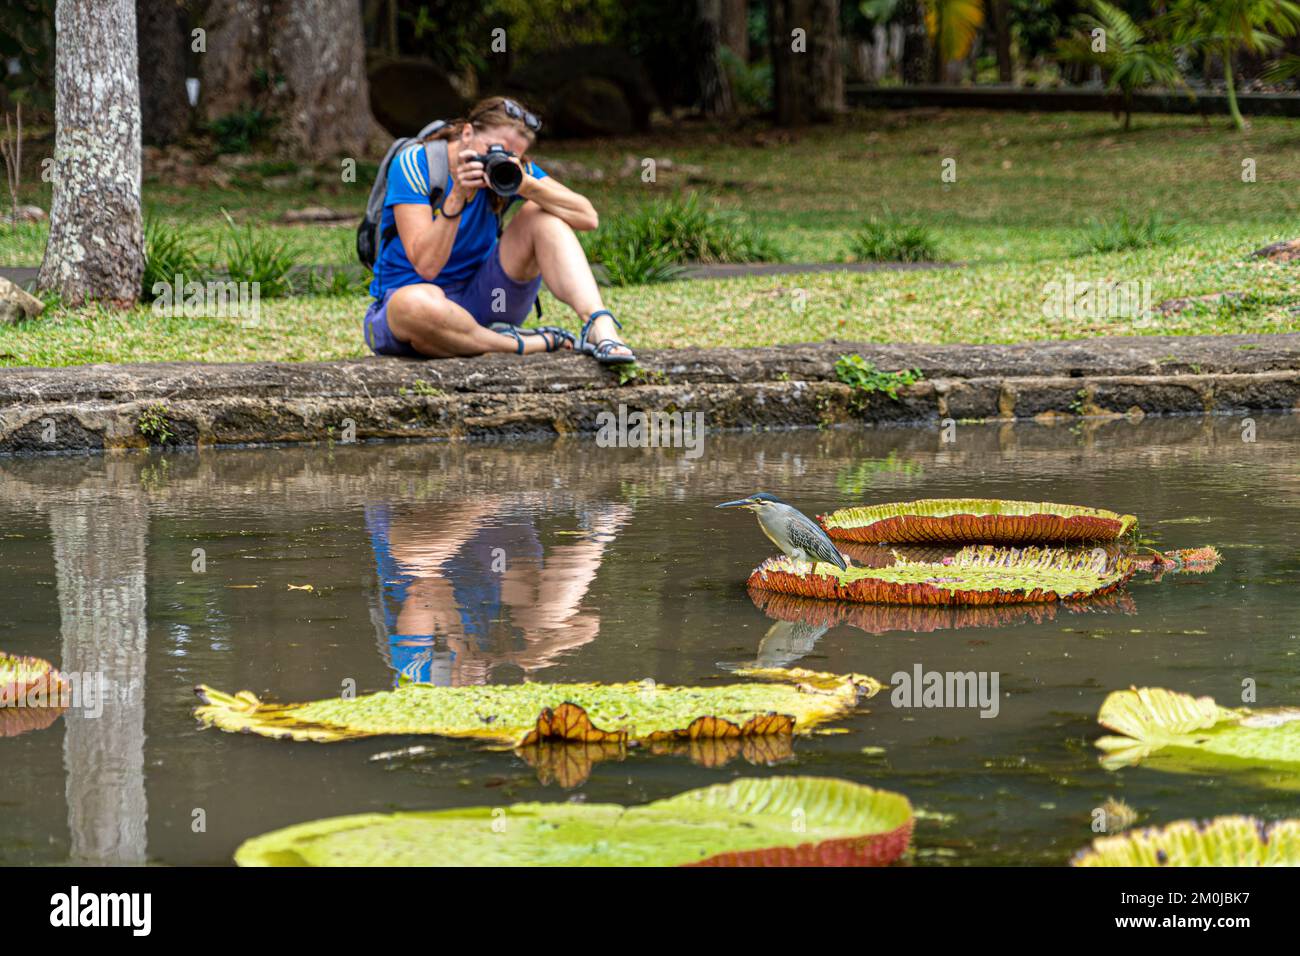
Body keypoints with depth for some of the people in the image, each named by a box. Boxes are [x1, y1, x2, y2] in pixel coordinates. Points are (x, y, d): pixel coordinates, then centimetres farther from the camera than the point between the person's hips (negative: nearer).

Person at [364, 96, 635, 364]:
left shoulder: (511, 168, -2)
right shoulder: (414, 164, -15)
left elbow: (588, 217, -13)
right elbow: (426, 265, -24)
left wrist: (527, 185, -26)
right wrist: (457, 195, -30)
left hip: (478, 302, 5)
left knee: (543, 215, -11)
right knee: (420, 303, -43)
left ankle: (600, 328, -28)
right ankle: (531, 344, -23)